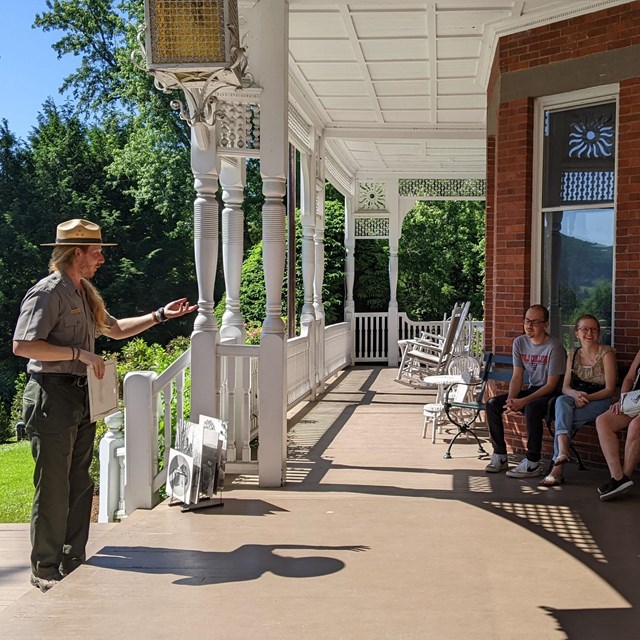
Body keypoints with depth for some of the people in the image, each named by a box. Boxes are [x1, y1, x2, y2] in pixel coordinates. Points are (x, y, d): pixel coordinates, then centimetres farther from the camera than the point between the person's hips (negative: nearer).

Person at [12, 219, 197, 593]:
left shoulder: (85, 295, 17)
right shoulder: (48, 292, -12)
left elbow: (116, 330, 30)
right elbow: (23, 345, -20)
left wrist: (160, 316, 24)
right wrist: (79, 353, -22)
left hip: (81, 397, 9)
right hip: (52, 396, -9)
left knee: (80, 485, 12)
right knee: (53, 488, -3)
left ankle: (73, 562, 23)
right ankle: (46, 570, 8)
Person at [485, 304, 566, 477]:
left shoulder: (554, 347, -16)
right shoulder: (520, 342, 3)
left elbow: (551, 384, -18)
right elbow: (517, 377, 2)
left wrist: (524, 401, -25)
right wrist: (511, 399, -18)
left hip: (551, 394, -7)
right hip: (531, 390, 7)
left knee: (531, 408, -37)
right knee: (492, 403, -11)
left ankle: (532, 463, -25)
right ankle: (500, 456, -4)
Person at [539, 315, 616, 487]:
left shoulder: (606, 353, -3)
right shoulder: (573, 355, 13)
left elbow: (610, 389, -7)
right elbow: (565, 387, 7)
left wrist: (587, 397, -22)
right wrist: (575, 394, -18)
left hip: (600, 402, -4)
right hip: (576, 401, 4)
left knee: (562, 417, -31)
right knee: (562, 401, -33)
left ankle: (558, 467, -27)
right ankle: (562, 451, -48)